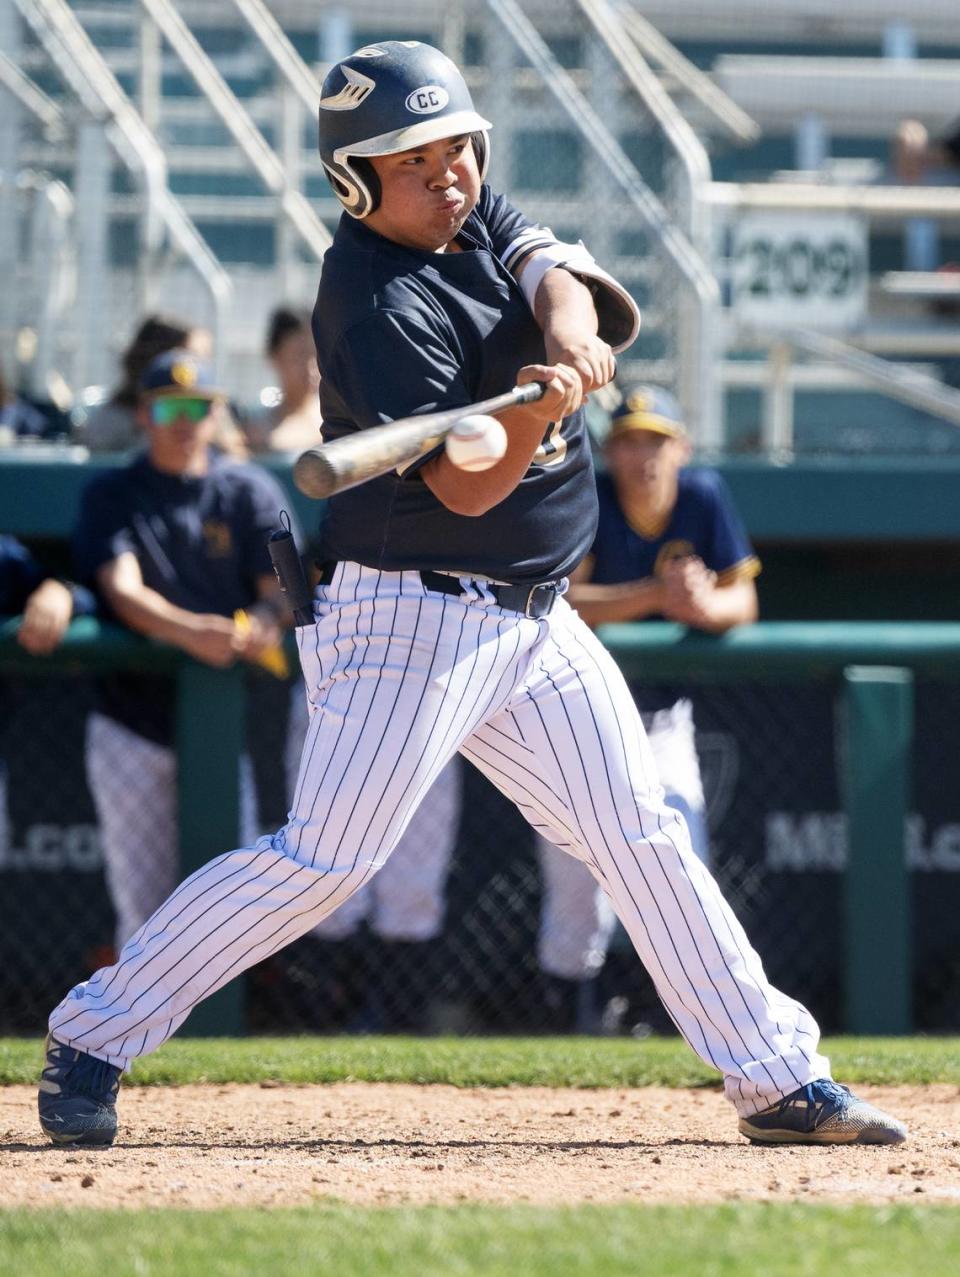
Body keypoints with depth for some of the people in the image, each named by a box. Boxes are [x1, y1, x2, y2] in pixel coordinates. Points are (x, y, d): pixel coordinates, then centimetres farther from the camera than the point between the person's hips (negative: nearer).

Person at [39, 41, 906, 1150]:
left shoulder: (482, 221, 8)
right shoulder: (373, 303, -18)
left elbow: (560, 278, -10)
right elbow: (461, 488, -22)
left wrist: (569, 348, -31)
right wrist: (537, 414, -41)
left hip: (532, 621, 8)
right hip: (409, 618, -8)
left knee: (643, 839, 9)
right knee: (324, 857, -14)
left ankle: (776, 1078, 15)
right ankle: (92, 1038, -5)